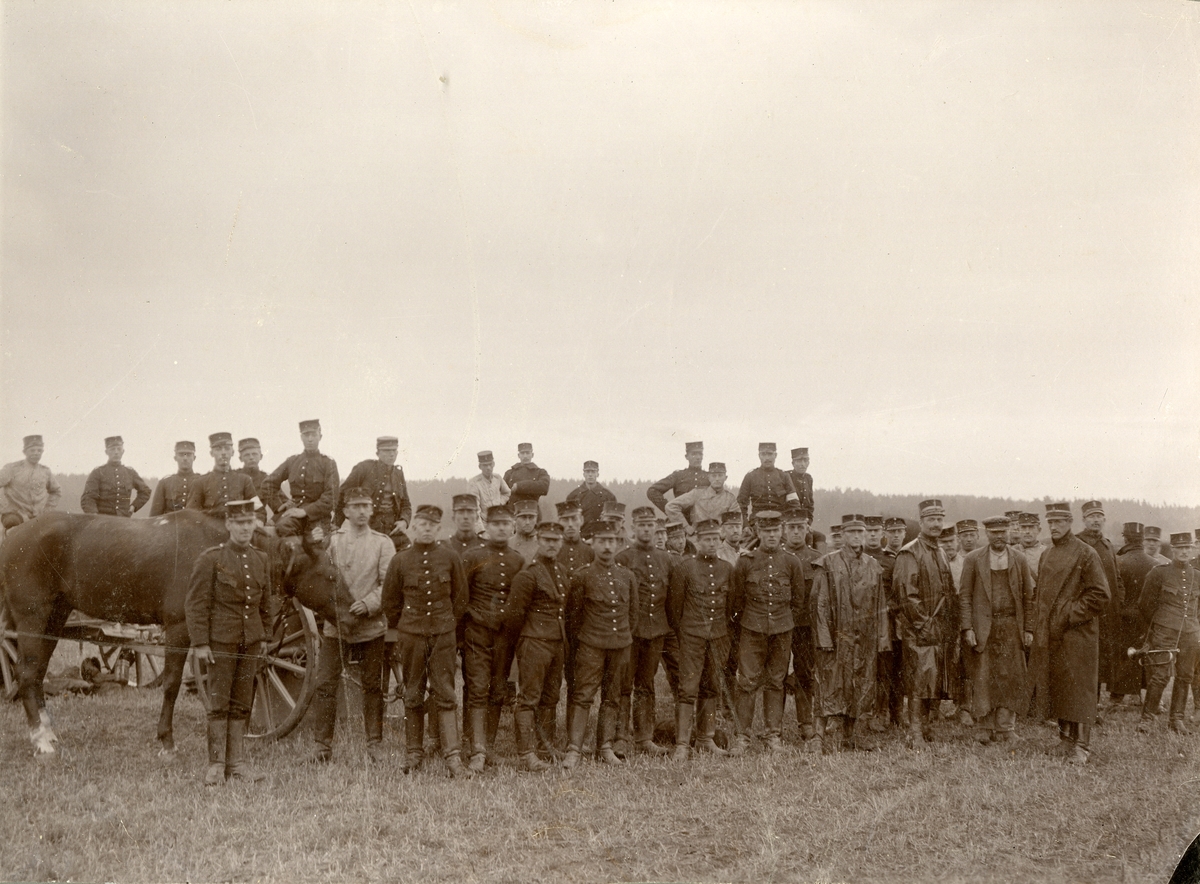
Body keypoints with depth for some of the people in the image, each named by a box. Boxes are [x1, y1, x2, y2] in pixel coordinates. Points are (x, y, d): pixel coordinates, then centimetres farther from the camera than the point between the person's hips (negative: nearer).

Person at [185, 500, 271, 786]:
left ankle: (237, 762, 16)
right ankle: (216, 765, 8)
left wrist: (264, 636, 17)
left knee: (241, 705, 9)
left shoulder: (261, 560, 8)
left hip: (251, 642, 5)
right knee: (219, 705, 1)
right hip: (221, 642, -4)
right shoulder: (210, 559, -8)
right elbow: (196, 604, -9)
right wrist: (200, 643, -12)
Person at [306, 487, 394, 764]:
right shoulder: (330, 541, 4)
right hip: (335, 624, 0)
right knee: (325, 685, -2)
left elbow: (388, 583, -1)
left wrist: (369, 603, -14)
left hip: (371, 625, 0)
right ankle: (322, 745, 8)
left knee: (373, 686, 7)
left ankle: (375, 744, 17)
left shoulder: (382, 542, 4)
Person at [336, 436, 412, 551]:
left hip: (394, 529, 4)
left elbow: (406, 504, 20)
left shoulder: (398, 473, 13)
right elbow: (342, 494, 2)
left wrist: (404, 521, -2)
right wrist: (338, 526, 3)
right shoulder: (364, 468, -2)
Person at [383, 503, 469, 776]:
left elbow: (460, 596, 11)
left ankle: (452, 755, -2)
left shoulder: (450, 556, 1)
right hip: (411, 636, 0)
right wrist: (401, 630, 12)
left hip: (443, 634, 0)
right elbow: (389, 601, 10)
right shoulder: (400, 560, 0)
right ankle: (413, 753, 17)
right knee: (413, 696, 7)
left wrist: (448, 623, 10)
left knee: (445, 695, -1)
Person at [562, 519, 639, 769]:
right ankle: (573, 750, -9)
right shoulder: (581, 576, -4)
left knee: (612, 698, 10)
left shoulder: (628, 577, 8)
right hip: (591, 645, -4)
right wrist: (578, 642, 4)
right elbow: (572, 613, 1)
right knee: (582, 696, -8)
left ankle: (605, 748, 18)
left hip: (620, 645, 4)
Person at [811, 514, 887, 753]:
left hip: (866, 640, 4)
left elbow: (881, 606, 13)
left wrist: (882, 638, 8)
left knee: (864, 687, 9)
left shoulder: (873, 566, 10)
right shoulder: (828, 565, -4)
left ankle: (856, 733, 19)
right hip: (838, 638, -4)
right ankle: (832, 737, 0)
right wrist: (824, 639, -13)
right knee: (833, 688, -4)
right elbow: (820, 603, -7)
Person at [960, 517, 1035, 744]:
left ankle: (1004, 728, 8)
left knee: (1011, 678, 0)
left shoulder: (1019, 560, 8)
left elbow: (1028, 597, 10)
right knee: (983, 679, -2)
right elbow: (965, 596, 1)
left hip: (1011, 627, 2)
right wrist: (967, 628, -7)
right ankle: (985, 730, 6)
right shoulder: (973, 559, 3)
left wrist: (1028, 629, 4)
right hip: (983, 627, -1)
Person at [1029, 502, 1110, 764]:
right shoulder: (1046, 555, 13)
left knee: (1078, 690, -4)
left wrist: (1070, 616, -14)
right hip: (1049, 634, 6)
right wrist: (1038, 628, 11)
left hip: (1077, 634, -6)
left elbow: (1100, 595, -10)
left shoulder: (1086, 554, -7)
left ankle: (1080, 745, 2)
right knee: (1056, 688, 10)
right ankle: (1065, 739, 21)